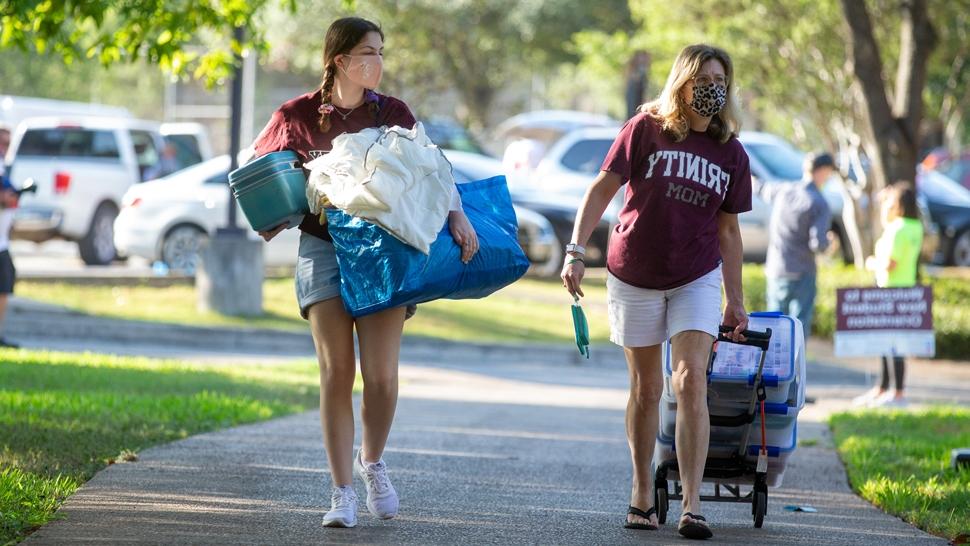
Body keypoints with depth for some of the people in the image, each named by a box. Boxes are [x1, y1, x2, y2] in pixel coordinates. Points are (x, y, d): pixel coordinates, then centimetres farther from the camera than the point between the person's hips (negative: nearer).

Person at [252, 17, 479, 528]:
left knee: (381, 373, -7)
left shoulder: (392, 113, 4)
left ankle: (372, 462, 21)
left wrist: (458, 217, -16)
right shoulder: (297, 116, 1)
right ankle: (342, 492, 2)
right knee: (337, 372, -6)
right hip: (324, 249, -1)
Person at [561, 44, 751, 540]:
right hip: (635, 276, -1)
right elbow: (602, 189, -6)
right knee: (645, 388, 9)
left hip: (697, 279, 1)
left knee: (691, 381, -14)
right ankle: (642, 492, 24)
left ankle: (692, 506, -16)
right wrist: (576, 250, -15)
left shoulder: (731, 154, 2)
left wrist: (735, 300, 10)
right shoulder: (646, 129, -6)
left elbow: (727, 230, 9)